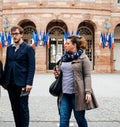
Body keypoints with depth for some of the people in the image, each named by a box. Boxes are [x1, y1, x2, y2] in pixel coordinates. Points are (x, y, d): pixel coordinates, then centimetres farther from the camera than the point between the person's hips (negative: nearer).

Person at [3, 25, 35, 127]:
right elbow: (7, 65, 14)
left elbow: (31, 67, -8)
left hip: (22, 83, -5)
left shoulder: (28, 48, -4)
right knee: (15, 108, 11)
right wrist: (5, 81, 9)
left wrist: (29, 83, -15)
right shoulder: (9, 48, 13)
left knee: (23, 108, 2)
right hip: (11, 83, 5)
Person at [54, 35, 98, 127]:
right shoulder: (64, 58, 13)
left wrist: (88, 92, -16)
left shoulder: (83, 57, -4)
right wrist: (57, 74, 4)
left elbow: (87, 76, -8)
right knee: (63, 118, 2)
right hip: (65, 93, 5)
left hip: (77, 93, -5)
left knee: (79, 118, 8)